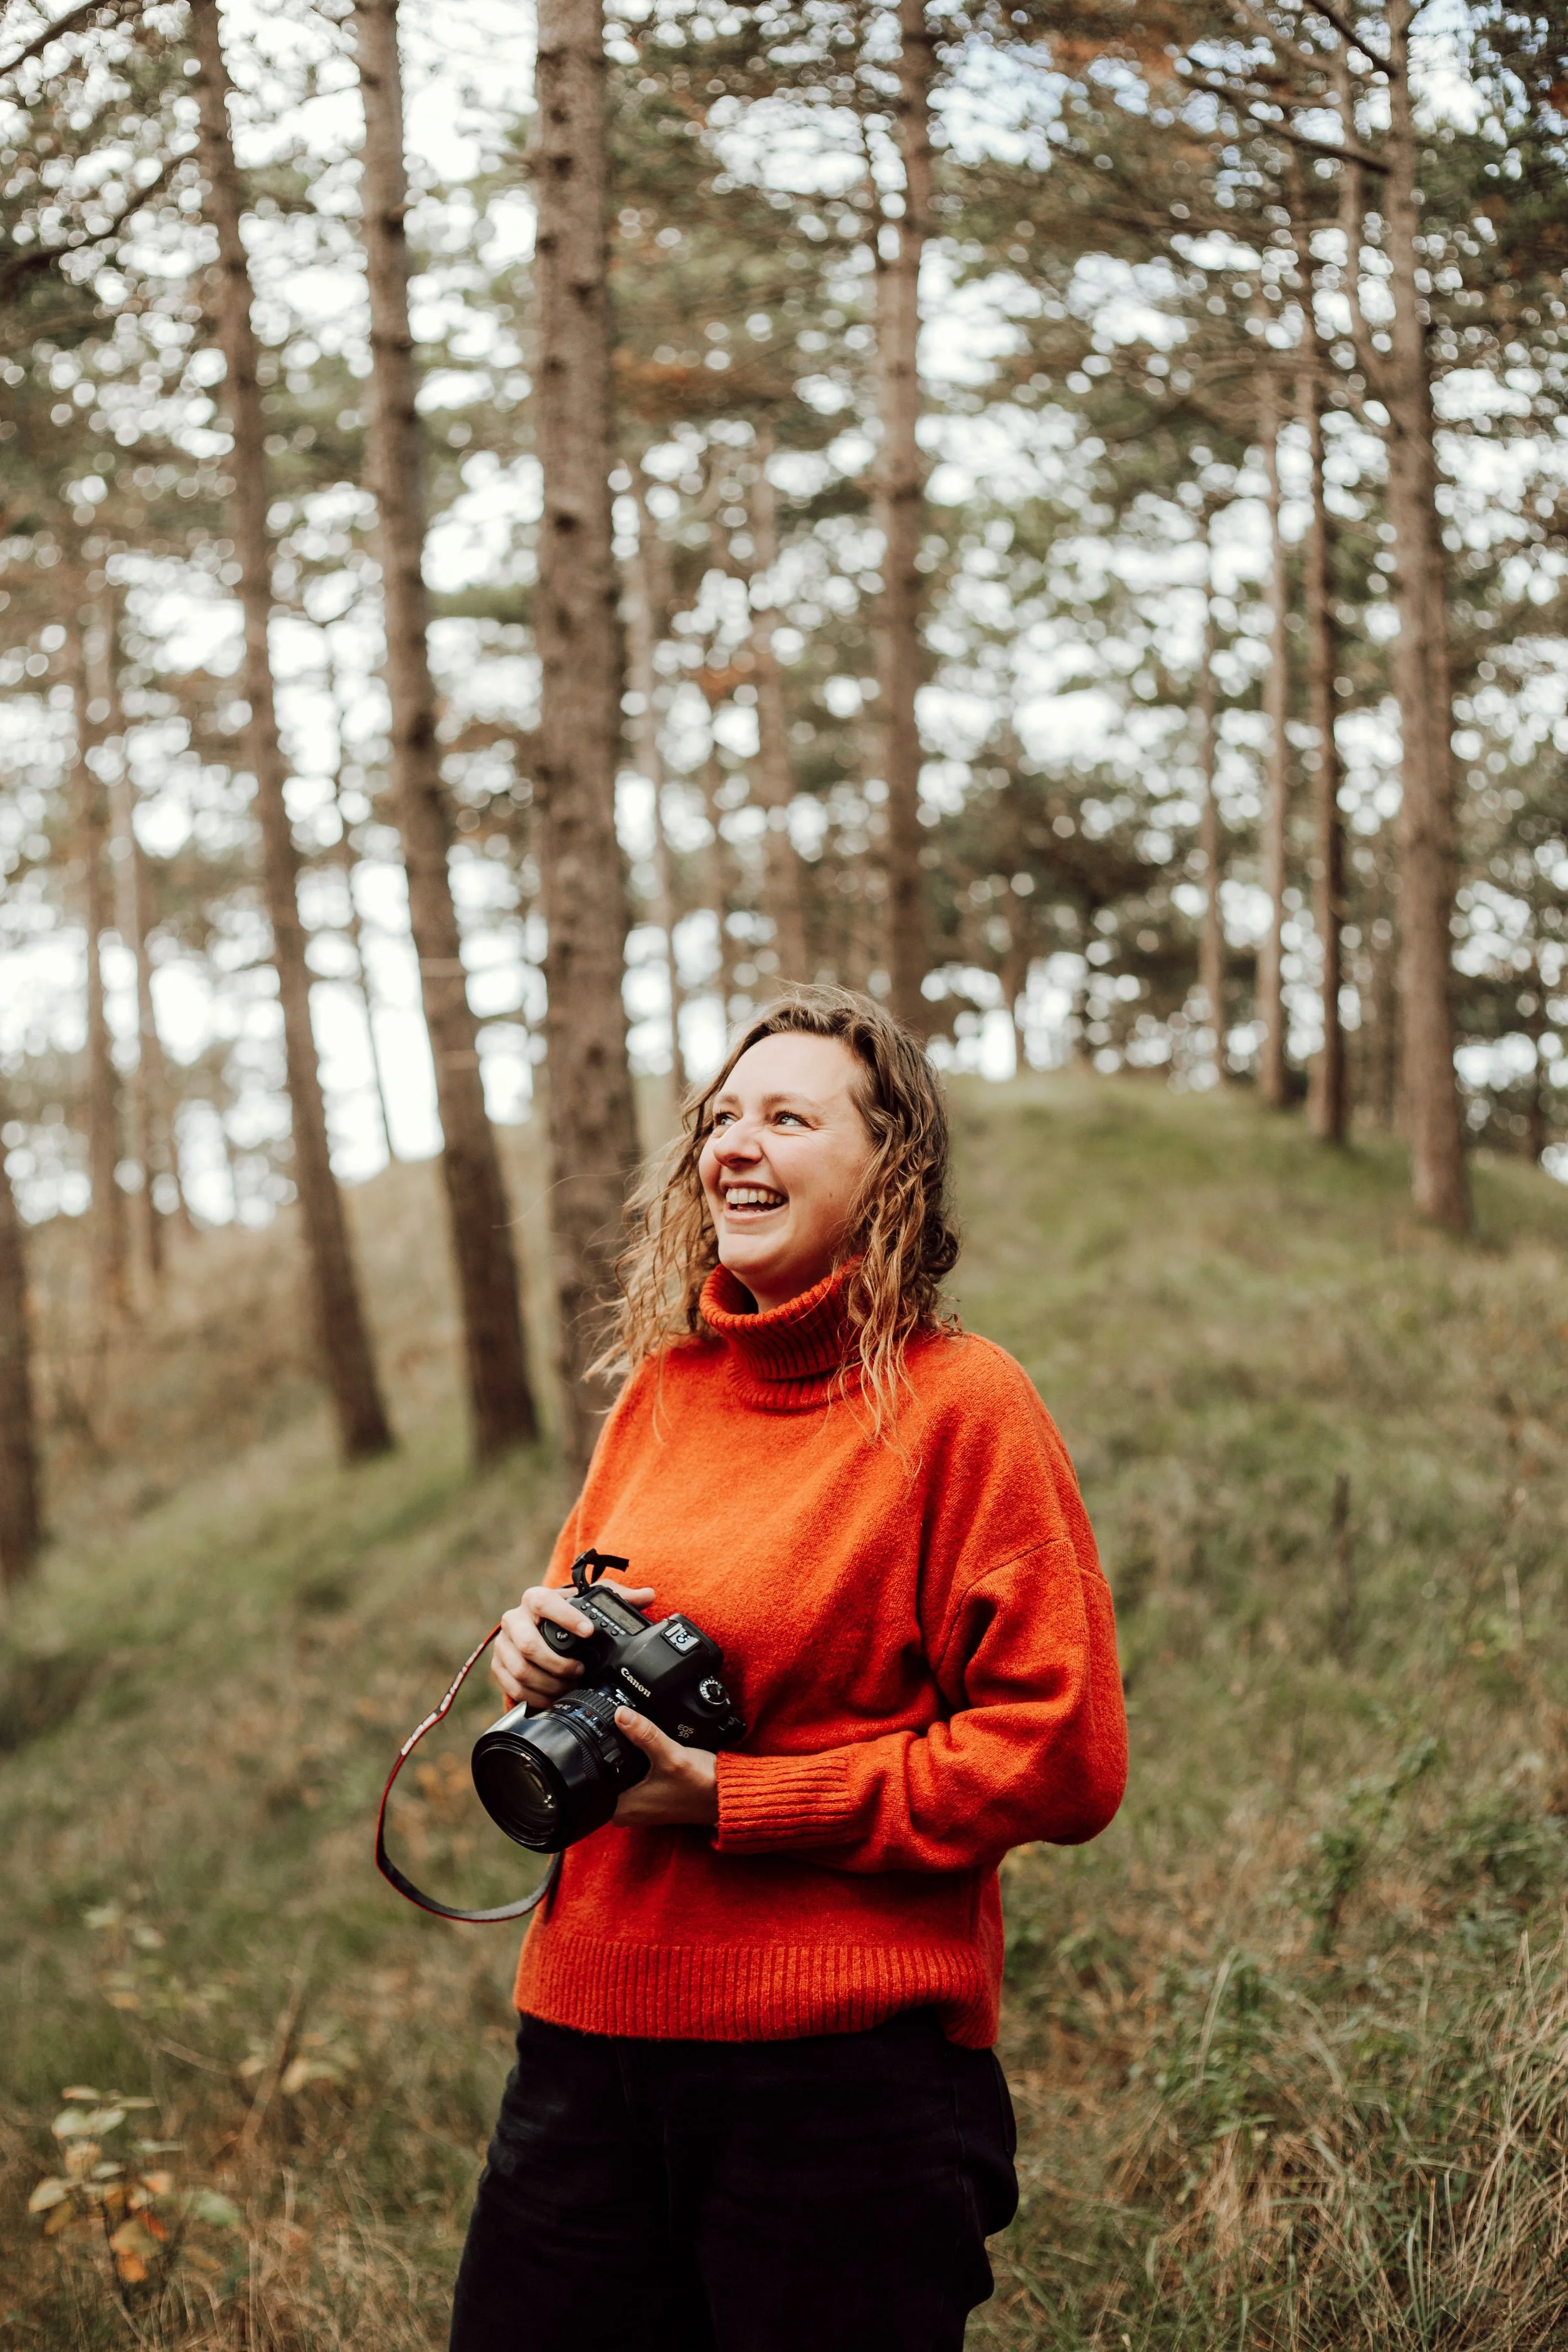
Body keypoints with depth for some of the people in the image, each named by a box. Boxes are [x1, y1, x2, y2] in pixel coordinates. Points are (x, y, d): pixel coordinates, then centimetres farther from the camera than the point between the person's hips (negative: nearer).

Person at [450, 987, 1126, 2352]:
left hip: (845, 2076, -5)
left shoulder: (961, 1400, -8)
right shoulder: (661, 1387, 10)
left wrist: (735, 1802, -14)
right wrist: (540, 1653, -2)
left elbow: (1063, 1759, -11)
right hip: (589, 2035, 6)